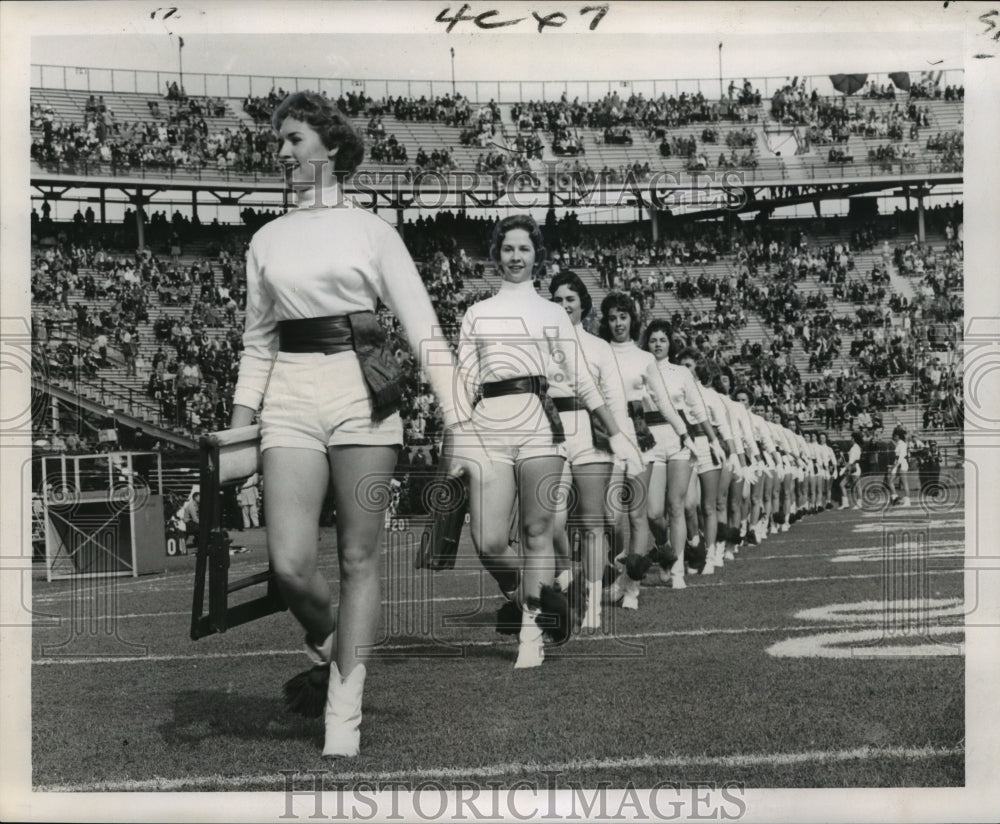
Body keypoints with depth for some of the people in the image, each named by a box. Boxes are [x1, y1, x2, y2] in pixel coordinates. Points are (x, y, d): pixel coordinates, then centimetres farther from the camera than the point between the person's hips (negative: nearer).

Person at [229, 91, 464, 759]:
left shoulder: (370, 229, 5)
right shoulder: (267, 241, 15)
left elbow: (422, 326, 1)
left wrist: (455, 417, -7)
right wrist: (238, 427, 12)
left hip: (363, 392, -2)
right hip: (291, 398, 2)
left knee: (359, 557, 0)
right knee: (291, 563, -10)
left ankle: (344, 716, 7)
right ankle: (325, 637, 24)